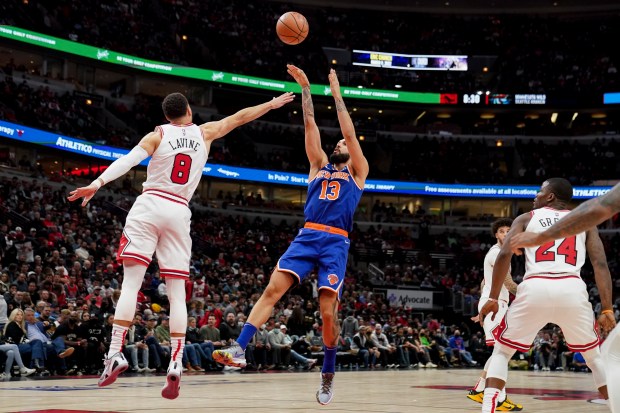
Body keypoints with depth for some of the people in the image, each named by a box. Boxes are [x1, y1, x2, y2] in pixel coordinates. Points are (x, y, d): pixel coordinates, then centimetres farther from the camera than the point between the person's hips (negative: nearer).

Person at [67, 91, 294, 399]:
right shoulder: (204, 133, 14)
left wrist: (98, 182, -21)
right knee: (177, 294, 2)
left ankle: (115, 353, -19)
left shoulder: (158, 135, 6)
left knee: (131, 283, -7)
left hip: (149, 206, -2)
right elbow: (238, 118, 26)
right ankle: (175, 364, -9)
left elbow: (128, 160, -11)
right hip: (179, 214, 2)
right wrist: (273, 104, 39)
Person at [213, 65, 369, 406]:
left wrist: (336, 94, 9)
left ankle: (328, 374, 9)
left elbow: (350, 132, 5)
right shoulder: (319, 165, 23)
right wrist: (305, 88, 11)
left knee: (328, 311, -8)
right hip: (307, 237, 3)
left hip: (335, 242, -3)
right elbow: (310, 125, 16)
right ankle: (239, 349, -20)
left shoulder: (358, 172, 15)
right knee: (272, 290, -15)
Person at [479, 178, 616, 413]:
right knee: (595, 356, 24)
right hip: (572, 290, 1)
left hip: (535, 290, -1)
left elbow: (504, 255, 4)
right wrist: (607, 310, 6)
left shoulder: (526, 219, 20)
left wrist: (493, 298, 8)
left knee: (501, 352, 18)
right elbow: (600, 264, 9)